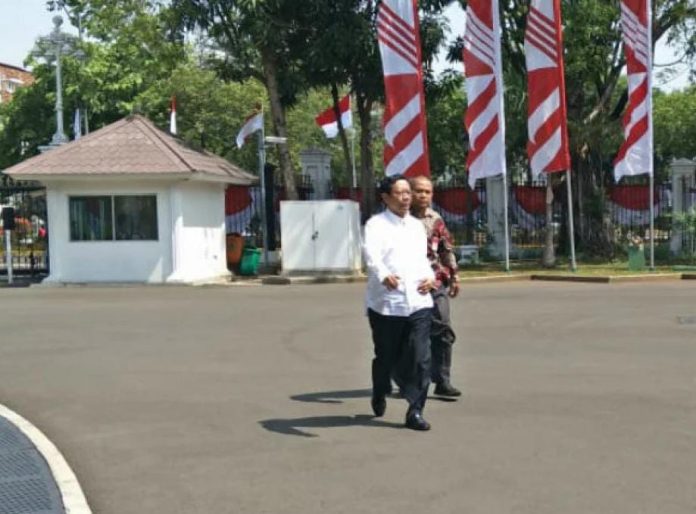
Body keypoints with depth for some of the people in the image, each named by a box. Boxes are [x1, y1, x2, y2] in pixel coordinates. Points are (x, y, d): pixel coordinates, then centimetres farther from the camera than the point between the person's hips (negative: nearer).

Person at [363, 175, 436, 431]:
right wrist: (384, 275, -42)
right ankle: (379, 397, 38)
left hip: (418, 302, 4)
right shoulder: (376, 224, -4)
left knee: (420, 358, -6)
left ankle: (415, 411, 0)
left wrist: (430, 276, 4)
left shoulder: (417, 226, 16)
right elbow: (371, 253, -22)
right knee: (386, 357, 10)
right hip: (386, 303, -4)